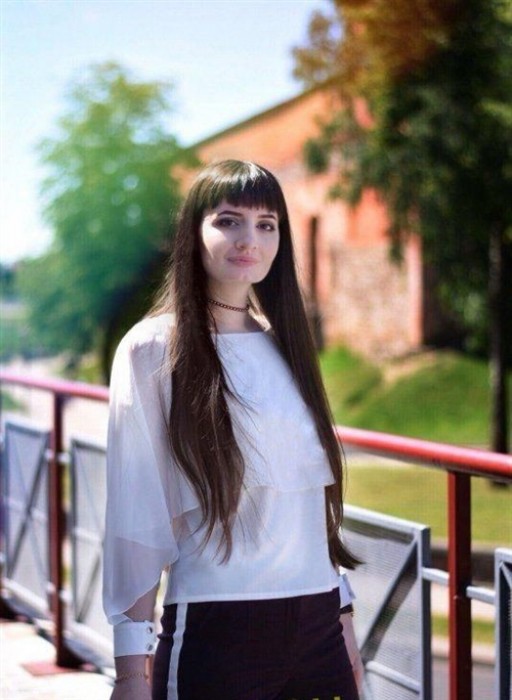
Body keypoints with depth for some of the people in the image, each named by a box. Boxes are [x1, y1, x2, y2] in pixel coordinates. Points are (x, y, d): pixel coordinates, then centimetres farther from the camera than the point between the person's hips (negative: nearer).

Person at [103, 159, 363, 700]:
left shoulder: (286, 346, 11)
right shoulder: (152, 350, -5)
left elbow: (318, 495, 14)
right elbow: (135, 517, -7)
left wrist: (343, 615, 13)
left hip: (318, 622, 5)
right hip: (215, 630, -5)